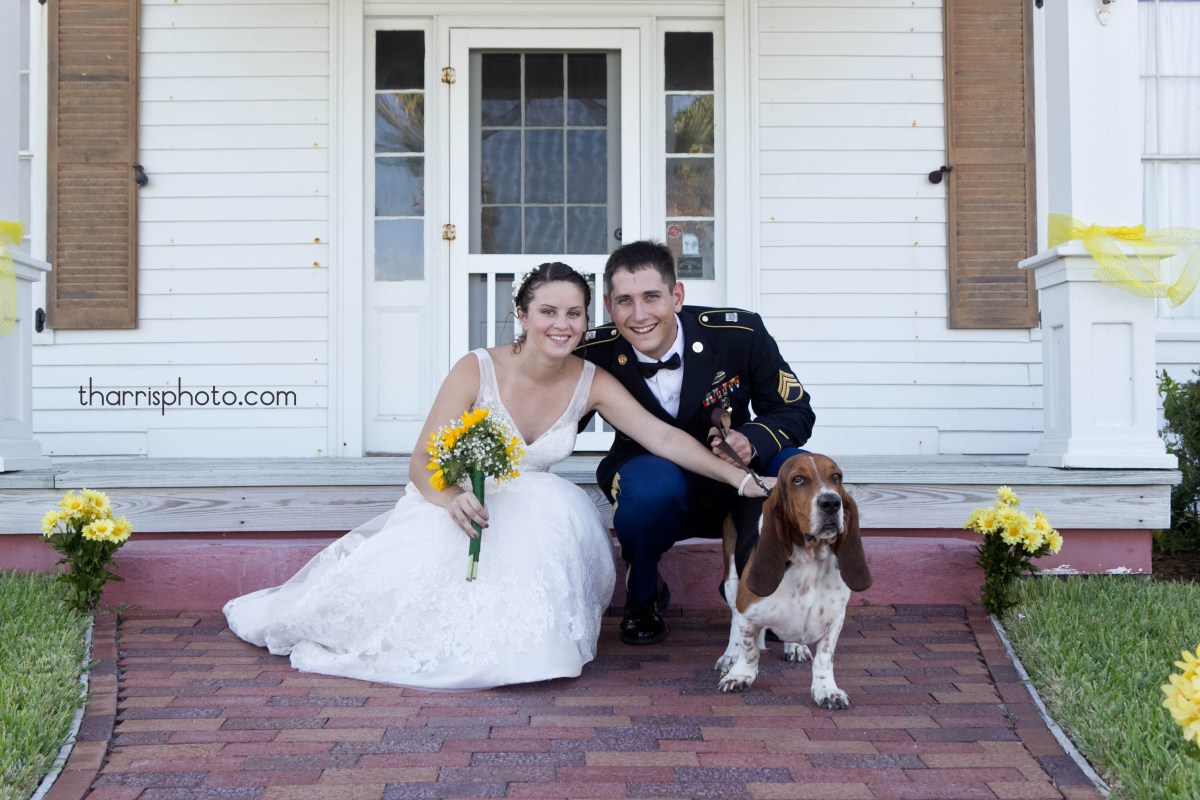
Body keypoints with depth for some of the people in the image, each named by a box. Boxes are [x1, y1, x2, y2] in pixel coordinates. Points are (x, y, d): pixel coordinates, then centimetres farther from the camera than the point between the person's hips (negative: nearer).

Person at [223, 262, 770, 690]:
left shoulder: (591, 384, -6)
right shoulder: (478, 370, -15)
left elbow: (664, 438, -10)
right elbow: (422, 464, -16)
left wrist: (741, 477, -21)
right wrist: (453, 498, -39)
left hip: (530, 511, 2)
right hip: (452, 507, -2)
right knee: (413, 569, -31)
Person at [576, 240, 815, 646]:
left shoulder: (740, 334, -18)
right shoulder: (594, 354, -17)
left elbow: (796, 412, -9)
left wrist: (753, 440, -29)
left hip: (734, 489, 2)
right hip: (652, 497, -1)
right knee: (653, 478, -36)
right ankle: (643, 595, -2)